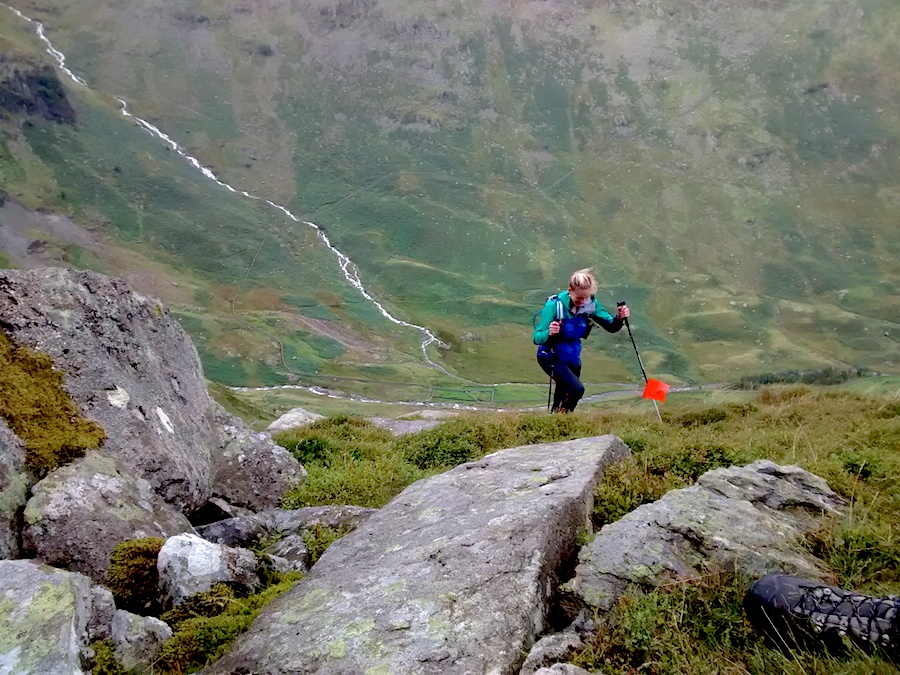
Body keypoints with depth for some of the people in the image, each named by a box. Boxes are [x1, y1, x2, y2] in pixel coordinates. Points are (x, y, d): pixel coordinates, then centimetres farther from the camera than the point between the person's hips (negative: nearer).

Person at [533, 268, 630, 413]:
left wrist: (619, 318, -25)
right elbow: (537, 337, -26)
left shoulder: (590, 303, -10)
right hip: (551, 357, -6)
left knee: (564, 397, 18)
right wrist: (549, 333, -47)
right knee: (577, 389, -25)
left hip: (573, 359, 6)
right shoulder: (554, 305, -24)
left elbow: (611, 326, -4)